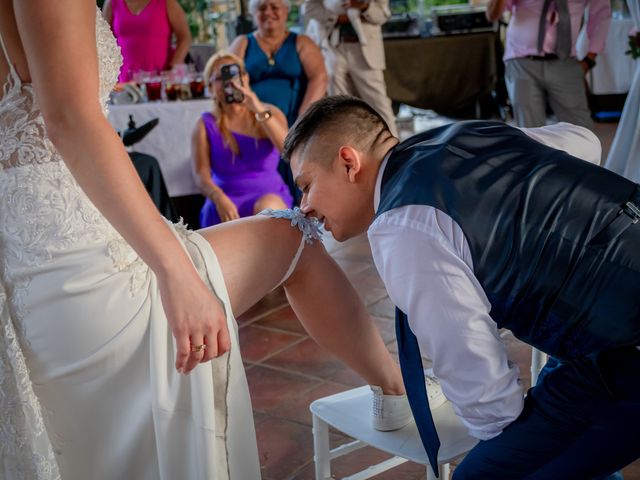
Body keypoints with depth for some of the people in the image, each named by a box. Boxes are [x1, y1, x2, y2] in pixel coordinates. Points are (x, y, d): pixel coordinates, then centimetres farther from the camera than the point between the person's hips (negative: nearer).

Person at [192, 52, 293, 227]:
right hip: (226, 203, 0)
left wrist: (261, 111, -20)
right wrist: (219, 198, -27)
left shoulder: (269, 113, 9)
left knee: (268, 206, -35)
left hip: (271, 198, 0)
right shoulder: (206, 125, 7)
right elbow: (201, 176, -5)